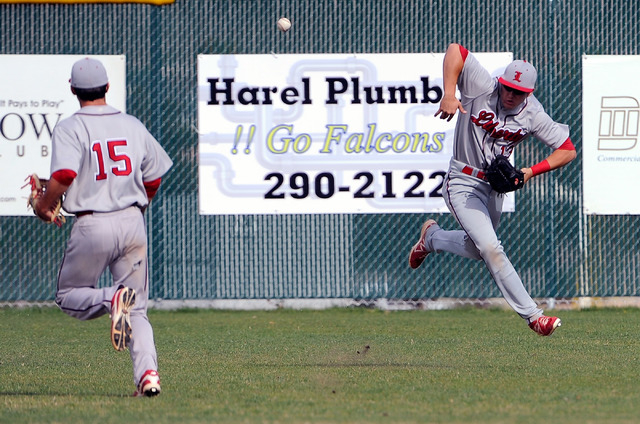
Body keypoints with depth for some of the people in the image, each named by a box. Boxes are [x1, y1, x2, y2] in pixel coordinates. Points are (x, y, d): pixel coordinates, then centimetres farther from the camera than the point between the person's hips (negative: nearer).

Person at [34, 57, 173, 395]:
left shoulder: (69, 129, -7)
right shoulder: (133, 126, 8)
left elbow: (63, 176, -21)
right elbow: (154, 178, 13)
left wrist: (44, 205, -3)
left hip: (92, 225, -4)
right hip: (133, 222, 4)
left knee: (69, 297, 12)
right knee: (138, 309, 10)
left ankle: (112, 299, -20)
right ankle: (147, 372, -12)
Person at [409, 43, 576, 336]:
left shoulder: (533, 115, -8)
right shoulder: (483, 89, -17)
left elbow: (567, 150, -5)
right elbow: (454, 50, -22)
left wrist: (532, 171, -19)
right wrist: (449, 94, -34)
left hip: (494, 188, 5)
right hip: (463, 184, -5)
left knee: (476, 250, 20)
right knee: (491, 248, -19)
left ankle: (432, 236, 49)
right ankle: (532, 315, -19)